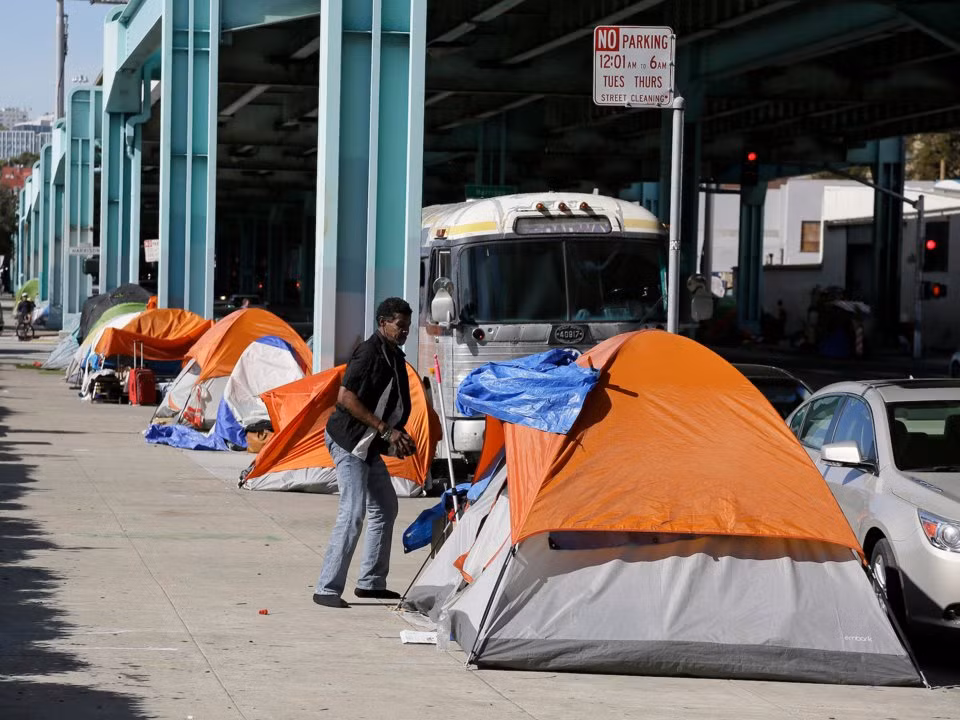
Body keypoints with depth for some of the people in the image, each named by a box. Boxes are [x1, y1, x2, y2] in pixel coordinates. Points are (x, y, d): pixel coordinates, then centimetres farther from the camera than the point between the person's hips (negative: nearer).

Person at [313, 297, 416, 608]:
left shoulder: (394, 355, 11)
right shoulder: (369, 352, -18)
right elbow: (346, 398, -25)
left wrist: (397, 435, 8)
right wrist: (385, 430, -23)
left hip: (368, 445, 10)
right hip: (348, 441, -10)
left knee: (386, 507, 17)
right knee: (353, 513, -15)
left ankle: (371, 582, 26)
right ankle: (327, 588, -13)